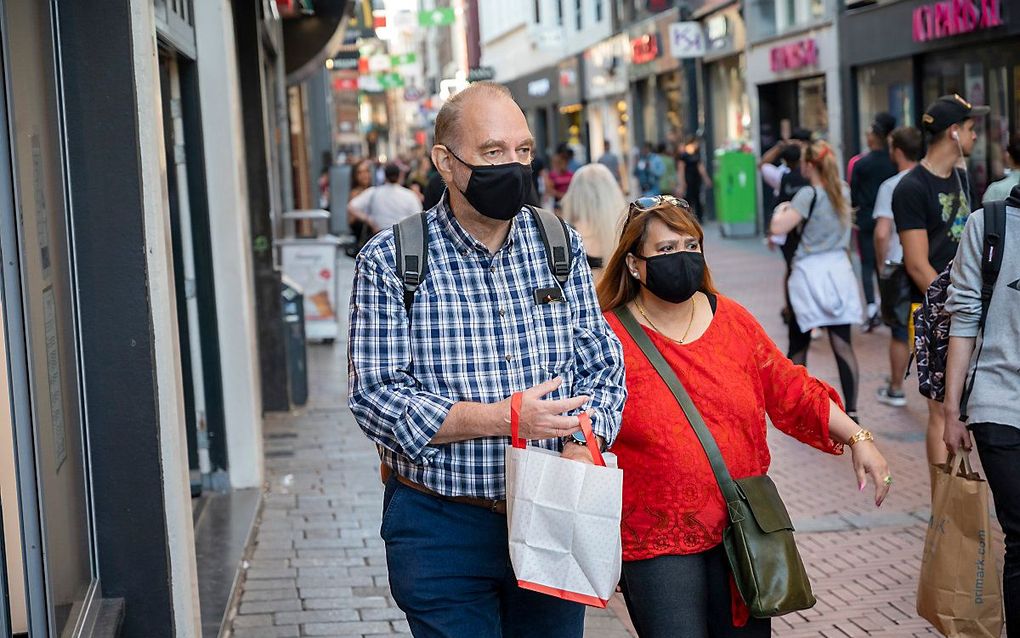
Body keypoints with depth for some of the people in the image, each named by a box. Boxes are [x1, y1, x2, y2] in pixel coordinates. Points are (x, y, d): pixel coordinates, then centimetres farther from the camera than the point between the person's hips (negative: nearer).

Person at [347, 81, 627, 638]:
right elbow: (376, 398, -13)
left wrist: (583, 443, -14)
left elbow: (603, 369, 7)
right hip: (441, 528, -3)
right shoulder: (389, 261, -7)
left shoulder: (562, 247, 5)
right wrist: (504, 418, -21)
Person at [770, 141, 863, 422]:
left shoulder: (809, 194, -13)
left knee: (798, 343, 11)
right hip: (839, 270, 5)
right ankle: (851, 411, -4)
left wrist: (781, 210, -2)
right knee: (842, 344, 1)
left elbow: (779, 228, -21)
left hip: (809, 272, -5)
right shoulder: (844, 190, 6)